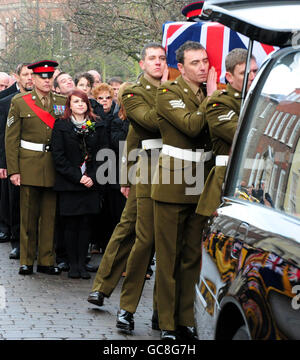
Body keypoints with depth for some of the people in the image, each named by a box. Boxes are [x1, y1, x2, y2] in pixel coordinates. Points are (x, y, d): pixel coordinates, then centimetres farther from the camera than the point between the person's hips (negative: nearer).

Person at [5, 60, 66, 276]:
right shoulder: (20, 103, 2)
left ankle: (46, 260, 12)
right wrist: (13, 170, -6)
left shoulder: (63, 103, 9)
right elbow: (11, 139, 0)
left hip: (54, 167, 2)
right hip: (29, 168, -2)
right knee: (28, 217, 2)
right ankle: (26, 261, 11)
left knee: (50, 216, 4)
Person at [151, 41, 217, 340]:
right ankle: (167, 324, 6)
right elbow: (191, 126, -20)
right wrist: (210, 98, -12)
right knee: (168, 257, 1)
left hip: (201, 188, 5)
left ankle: (187, 320, 16)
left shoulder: (210, 94, 12)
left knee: (194, 257, 8)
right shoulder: (168, 93, -6)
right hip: (172, 188, -5)